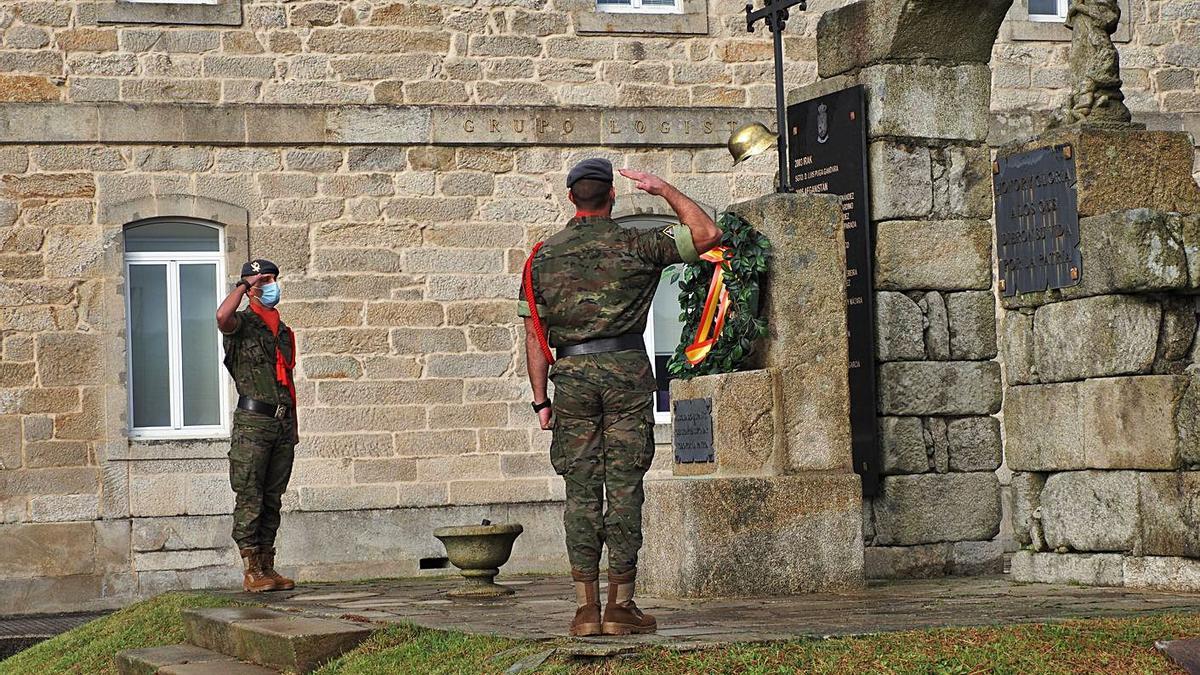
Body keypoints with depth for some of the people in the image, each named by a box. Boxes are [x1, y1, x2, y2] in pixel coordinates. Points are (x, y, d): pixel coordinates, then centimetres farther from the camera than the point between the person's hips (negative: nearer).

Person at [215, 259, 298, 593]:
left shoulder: (283, 331, 19)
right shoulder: (242, 324, -2)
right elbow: (222, 316, -28)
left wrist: (292, 426, 20)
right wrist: (245, 284, -13)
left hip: (282, 424, 7)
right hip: (253, 422, -7)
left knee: (272, 499, 9)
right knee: (250, 499, -6)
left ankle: (267, 568, 12)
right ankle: (251, 572, -5)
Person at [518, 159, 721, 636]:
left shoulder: (543, 256, 8)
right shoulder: (635, 245, 0)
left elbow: (534, 333, 7)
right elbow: (707, 234, 6)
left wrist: (540, 400, 10)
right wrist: (663, 189, 13)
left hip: (572, 377, 2)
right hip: (626, 372, -2)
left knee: (581, 491, 4)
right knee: (624, 489, 0)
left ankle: (586, 609, 1)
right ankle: (620, 606, -1)